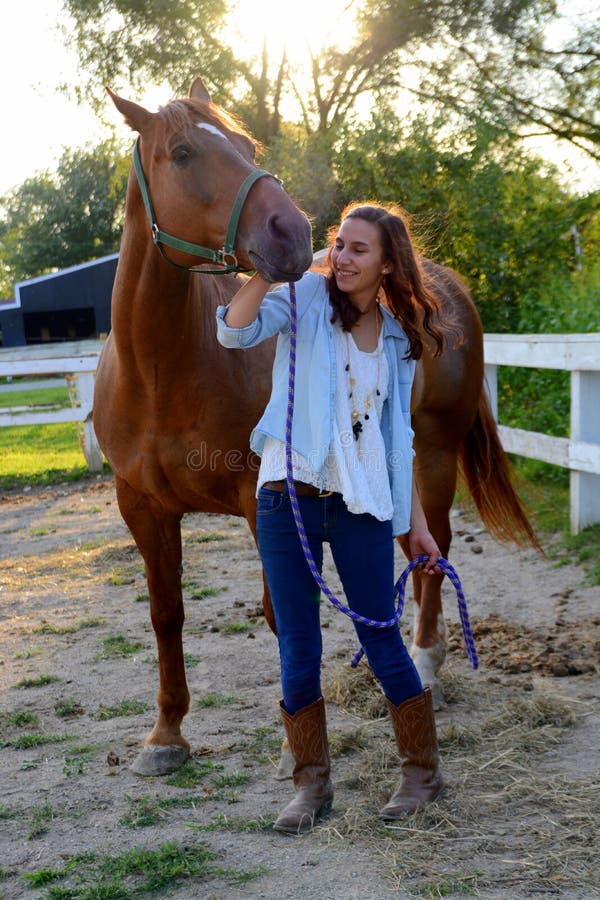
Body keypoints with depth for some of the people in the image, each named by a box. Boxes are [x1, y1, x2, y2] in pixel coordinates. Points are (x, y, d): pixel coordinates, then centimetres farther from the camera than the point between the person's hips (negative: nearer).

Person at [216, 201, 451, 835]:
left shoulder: (399, 335, 9)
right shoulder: (306, 297, -1)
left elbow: (397, 435, 14)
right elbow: (234, 332, -19)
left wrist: (416, 521, 12)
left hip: (362, 505, 1)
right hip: (288, 498, -1)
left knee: (381, 643, 6)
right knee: (298, 651, 6)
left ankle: (423, 771, 26)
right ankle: (311, 784, 22)